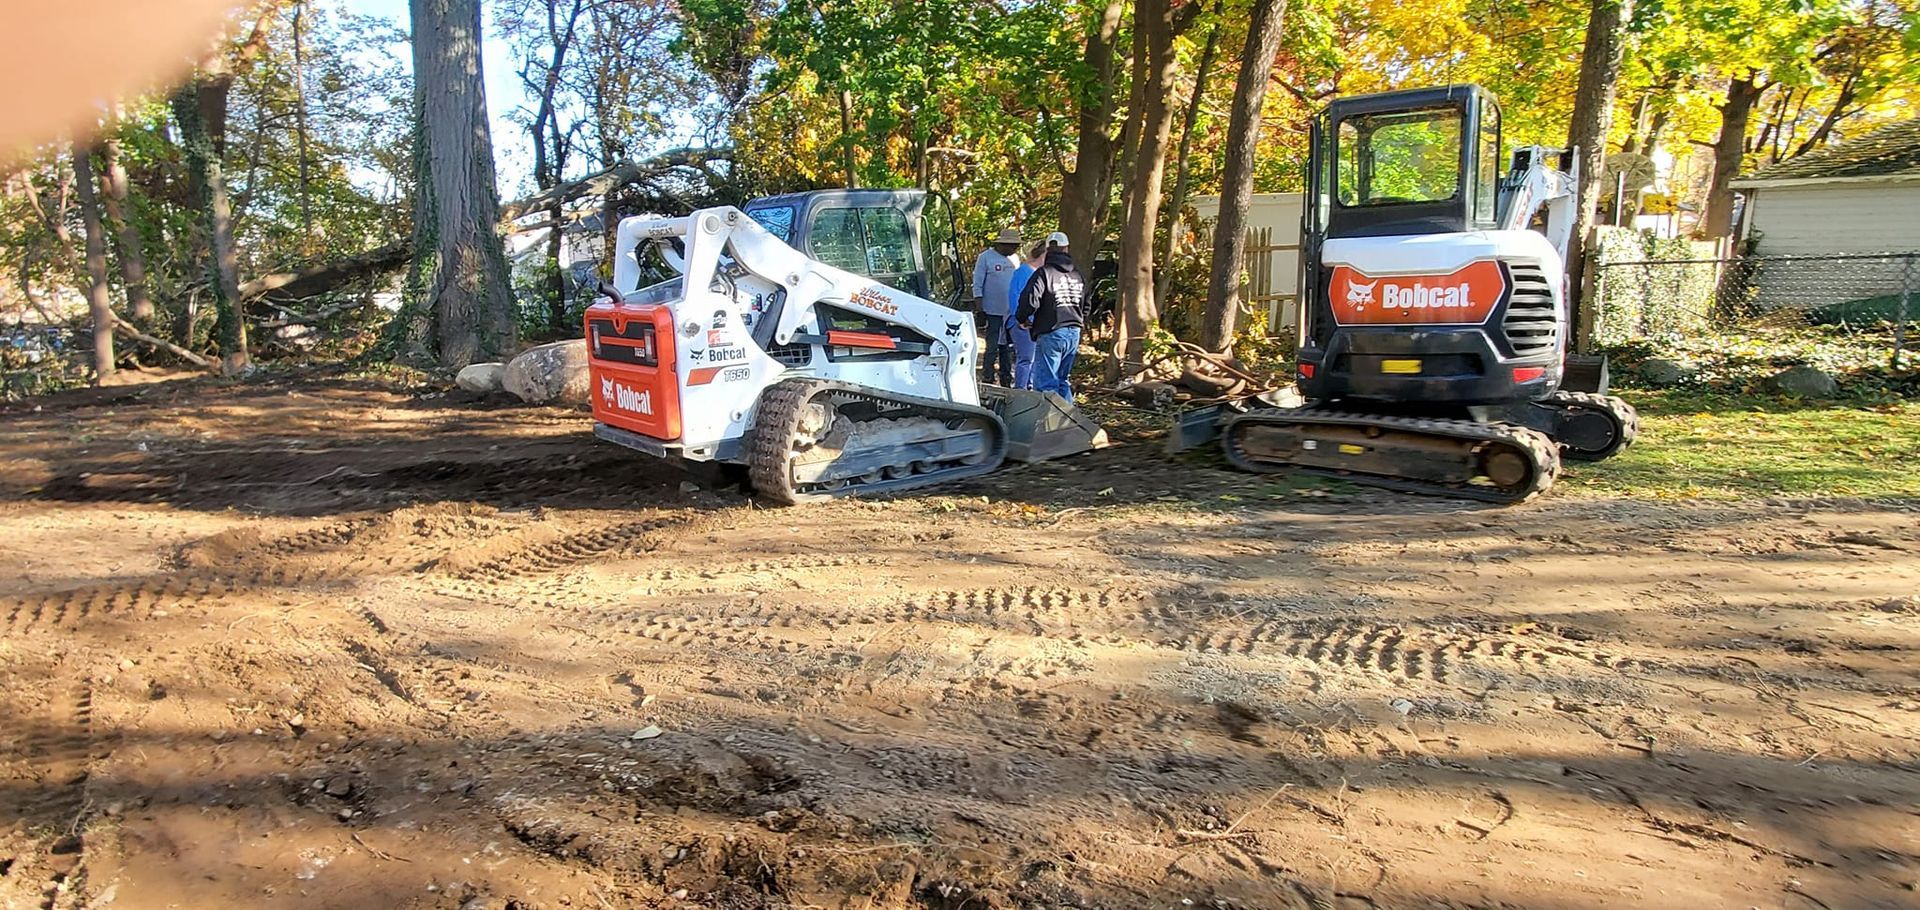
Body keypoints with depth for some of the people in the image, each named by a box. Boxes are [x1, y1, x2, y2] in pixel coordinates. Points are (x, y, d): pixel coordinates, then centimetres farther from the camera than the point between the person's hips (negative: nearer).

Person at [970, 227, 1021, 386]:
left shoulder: (1014, 259, 12)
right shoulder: (986, 257, -5)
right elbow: (977, 282, -5)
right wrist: (979, 303, -11)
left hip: (1012, 311, 6)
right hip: (993, 311, -5)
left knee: (1007, 345, 11)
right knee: (992, 346, -4)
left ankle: (1006, 378, 19)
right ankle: (987, 378, 4)